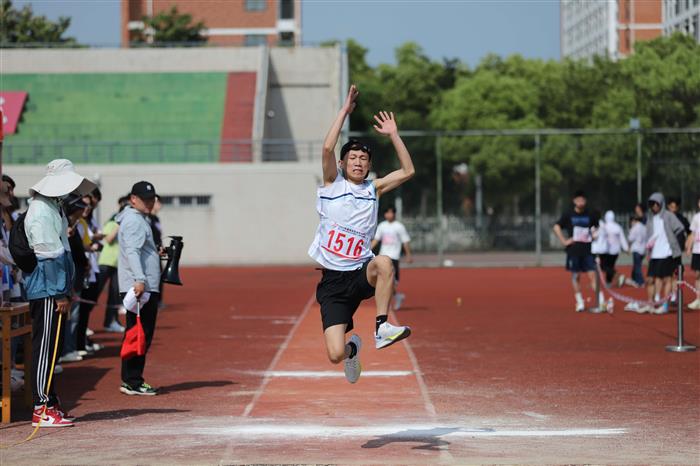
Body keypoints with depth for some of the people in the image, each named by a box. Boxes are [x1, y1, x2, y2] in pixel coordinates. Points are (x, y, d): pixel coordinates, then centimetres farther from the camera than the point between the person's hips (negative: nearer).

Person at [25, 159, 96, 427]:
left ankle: (50, 404, 18)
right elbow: (47, 255, -18)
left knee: (51, 347, 12)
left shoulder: (54, 207, 17)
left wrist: (65, 291, 18)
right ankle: (42, 408, -6)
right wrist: (60, 294, -18)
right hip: (45, 290, -10)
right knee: (44, 346, -8)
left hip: (54, 290, 10)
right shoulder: (41, 212, -15)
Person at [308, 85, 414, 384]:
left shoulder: (373, 190, 11)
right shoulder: (332, 184, 4)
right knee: (335, 355, -12)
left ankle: (382, 328, -26)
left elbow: (408, 171, 6)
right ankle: (352, 348, 27)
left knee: (384, 263, -37)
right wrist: (345, 110, -10)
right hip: (333, 281, -1)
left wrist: (393, 136, 3)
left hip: (362, 274, 1)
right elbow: (327, 148, -12)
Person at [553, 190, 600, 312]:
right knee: (576, 277, 4)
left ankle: (601, 302, -11)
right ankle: (579, 302, 14)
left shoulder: (590, 215, 6)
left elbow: (600, 227, 20)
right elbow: (556, 227, -1)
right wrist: (563, 241, -8)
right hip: (573, 251, 0)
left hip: (588, 251, 0)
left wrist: (595, 236, 5)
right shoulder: (568, 215, 0)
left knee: (592, 276, -7)